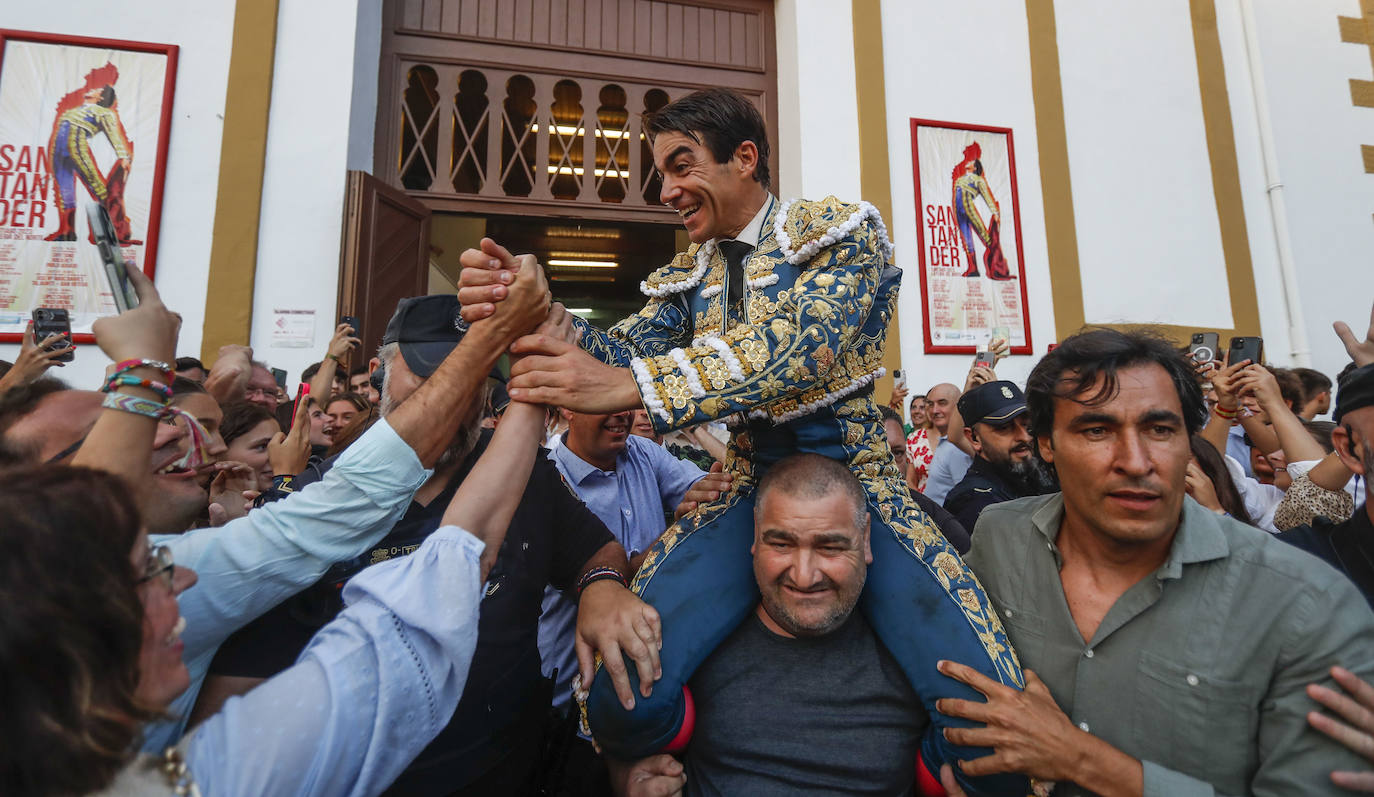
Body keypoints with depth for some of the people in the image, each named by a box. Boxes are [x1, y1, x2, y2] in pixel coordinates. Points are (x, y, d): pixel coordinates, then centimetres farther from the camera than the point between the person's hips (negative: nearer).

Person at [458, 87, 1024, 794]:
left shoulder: (841, 231, -1)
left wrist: (632, 385, -31)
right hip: (750, 487, 3)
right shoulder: (684, 279, 14)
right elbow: (622, 352, -2)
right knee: (622, 696, -20)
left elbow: (797, 344, -19)